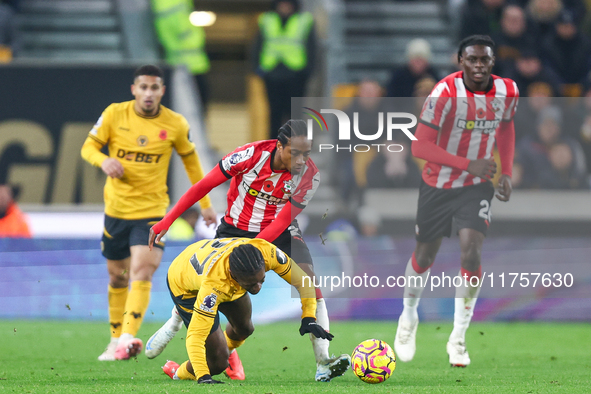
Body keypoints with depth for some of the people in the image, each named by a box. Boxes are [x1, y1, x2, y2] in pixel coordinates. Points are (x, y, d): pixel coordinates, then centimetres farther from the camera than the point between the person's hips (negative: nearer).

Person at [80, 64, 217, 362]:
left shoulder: (175, 124, -3)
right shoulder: (114, 114, -3)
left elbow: (190, 160, 12)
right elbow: (88, 147, 2)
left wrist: (205, 203, 15)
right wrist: (104, 160, -22)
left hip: (152, 211, -2)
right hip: (116, 209, 2)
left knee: (142, 272, -20)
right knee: (117, 277, 12)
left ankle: (128, 338, -30)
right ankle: (116, 339, 27)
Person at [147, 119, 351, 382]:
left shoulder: (309, 175, -22)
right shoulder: (252, 154, -26)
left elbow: (281, 222, -20)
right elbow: (204, 185, -15)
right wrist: (167, 221, -14)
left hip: (279, 232, 0)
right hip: (236, 227, 0)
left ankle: (323, 364, -22)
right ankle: (172, 326, 30)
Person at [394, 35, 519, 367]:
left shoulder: (507, 92, -9)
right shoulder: (445, 93, -24)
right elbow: (420, 147, -26)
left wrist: (507, 173, 4)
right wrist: (469, 164, -32)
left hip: (477, 185, 2)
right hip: (438, 185, -2)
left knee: (471, 254, -16)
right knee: (425, 256, 12)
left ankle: (458, 338, -4)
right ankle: (409, 317, 41)